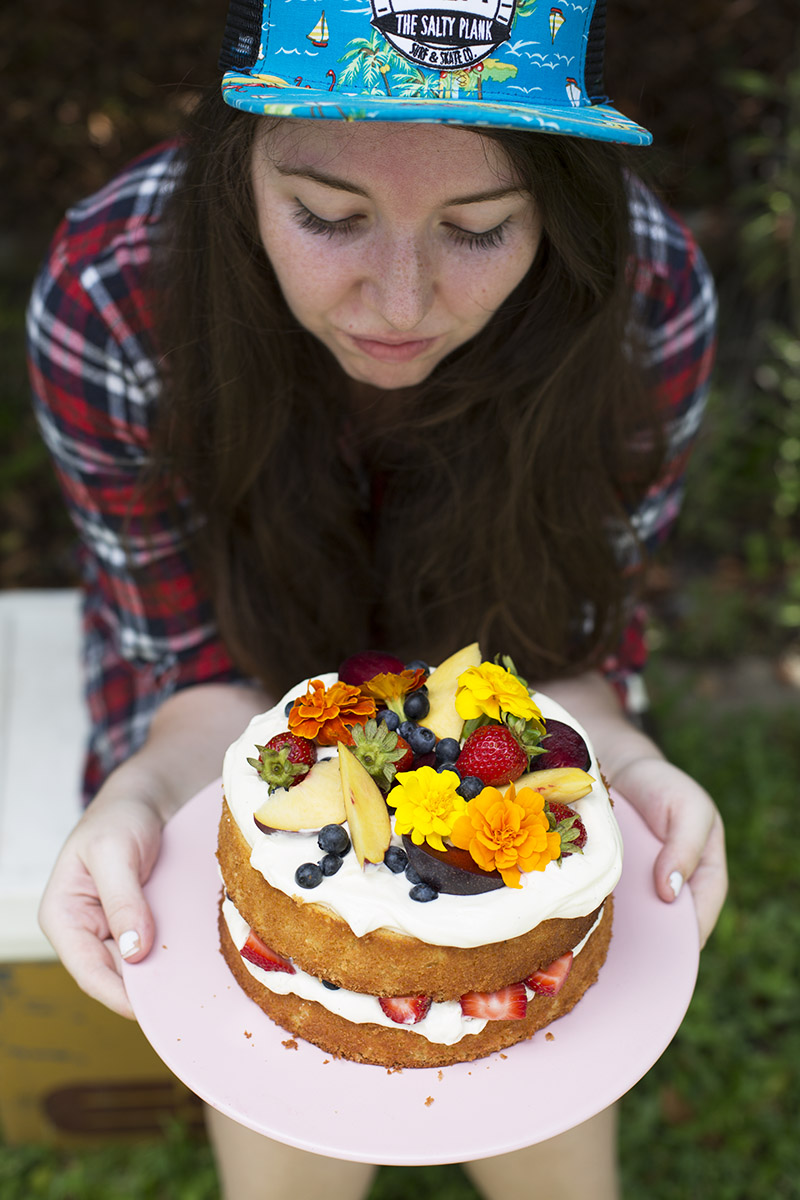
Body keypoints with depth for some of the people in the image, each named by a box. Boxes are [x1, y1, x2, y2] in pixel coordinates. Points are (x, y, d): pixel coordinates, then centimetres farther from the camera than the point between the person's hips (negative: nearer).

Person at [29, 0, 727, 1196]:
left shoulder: (649, 304, -27)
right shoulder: (111, 301, -29)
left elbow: (564, 641, -15)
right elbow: (214, 666, -19)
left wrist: (620, 767, -37)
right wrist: (140, 800, -41)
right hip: (256, 699, 0)